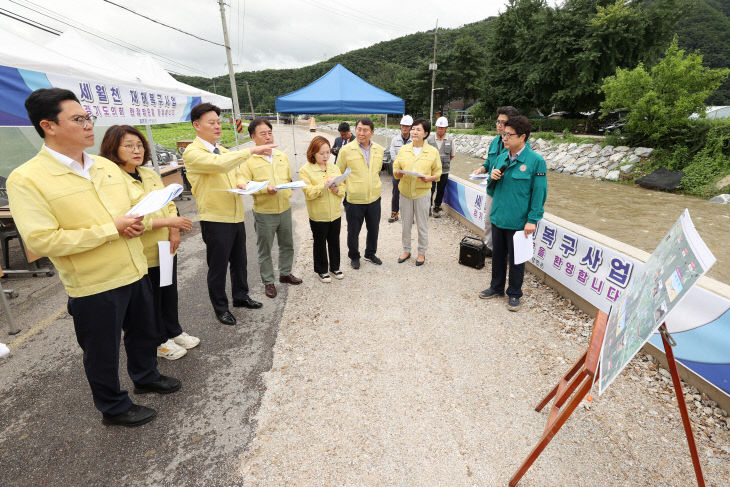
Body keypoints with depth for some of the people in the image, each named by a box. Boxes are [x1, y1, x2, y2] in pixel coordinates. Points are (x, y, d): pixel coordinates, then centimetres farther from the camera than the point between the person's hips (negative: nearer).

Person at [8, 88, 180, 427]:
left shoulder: (106, 166, 5)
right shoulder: (26, 179, -14)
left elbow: (136, 203, 14)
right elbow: (41, 240, -21)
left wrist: (139, 222, -10)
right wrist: (112, 229, -22)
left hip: (135, 271, 6)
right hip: (93, 286, -6)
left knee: (143, 332, 23)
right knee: (103, 351, 13)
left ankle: (146, 377, 49)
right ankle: (114, 408, 36)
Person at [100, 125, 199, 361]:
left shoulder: (150, 174, 7)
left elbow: (169, 203, 10)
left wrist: (174, 231, -6)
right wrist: (167, 221, -24)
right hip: (143, 255, -6)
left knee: (170, 292, 20)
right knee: (150, 299, 11)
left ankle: (174, 332, 39)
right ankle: (159, 341, 31)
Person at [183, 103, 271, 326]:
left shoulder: (223, 150, 14)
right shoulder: (192, 152, -12)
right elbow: (218, 164, -31)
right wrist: (251, 151, -29)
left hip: (236, 216, 7)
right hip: (215, 219, -7)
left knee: (239, 261, 17)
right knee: (218, 266, 6)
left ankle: (241, 296, 37)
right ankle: (220, 308, 23)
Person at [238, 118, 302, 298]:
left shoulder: (282, 156, 7)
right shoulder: (249, 160, -9)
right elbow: (242, 182, -16)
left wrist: (288, 192, -1)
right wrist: (265, 189, -29)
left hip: (285, 209, 5)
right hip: (264, 212, -5)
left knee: (287, 244, 18)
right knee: (264, 249, 8)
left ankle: (285, 273, 39)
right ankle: (268, 281, 25)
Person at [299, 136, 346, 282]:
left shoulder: (334, 168, 6)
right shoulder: (305, 170, -9)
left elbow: (343, 189, 6)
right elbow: (308, 193, -19)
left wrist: (336, 189, -16)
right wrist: (324, 185, -30)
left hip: (335, 214, 4)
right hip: (318, 215, -4)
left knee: (334, 241, 16)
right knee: (320, 243, 11)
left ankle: (335, 267, 34)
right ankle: (321, 270, 28)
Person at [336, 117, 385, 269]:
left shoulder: (379, 150, 3)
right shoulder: (346, 150, -10)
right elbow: (339, 174, -1)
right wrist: (348, 188, -1)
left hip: (374, 198, 4)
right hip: (354, 199, -4)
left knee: (374, 229, 18)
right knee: (353, 231, 10)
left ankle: (370, 254, 40)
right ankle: (354, 256, 33)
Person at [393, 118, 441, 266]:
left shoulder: (433, 151, -1)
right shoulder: (403, 149, 5)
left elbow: (437, 172, 3)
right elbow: (395, 168, 8)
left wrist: (429, 178, -18)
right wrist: (398, 173, -15)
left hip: (422, 193, -2)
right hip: (405, 192, 2)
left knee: (422, 225, 7)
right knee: (406, 223, 12)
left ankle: (422, 252, 24)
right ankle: (406, 250, 29)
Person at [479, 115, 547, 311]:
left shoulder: (535, 160, -12)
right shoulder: (502, 157, 5)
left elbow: (539, 192, -12)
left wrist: (532, 220, -15)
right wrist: (492, 176, -7)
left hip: (518, 221, -5)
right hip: (498, 217, 6)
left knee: (516, 259, 9)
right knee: (498, 254, 18)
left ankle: (514, 294, 27)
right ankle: (497, 287, 36)